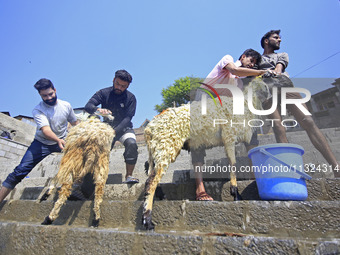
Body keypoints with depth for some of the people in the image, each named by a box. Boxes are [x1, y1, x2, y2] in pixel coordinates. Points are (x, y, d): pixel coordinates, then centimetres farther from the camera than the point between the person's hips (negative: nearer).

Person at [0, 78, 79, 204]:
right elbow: (45, 129, -33)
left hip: (63, 141, 3)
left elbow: (75, 123, 10)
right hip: (42, 143, -3)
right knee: (20, 170, -14)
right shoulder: (38, 110, -16)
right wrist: (58, 140, -51)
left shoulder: (66, 105, -5)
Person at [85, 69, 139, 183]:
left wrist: (115, 131, -31)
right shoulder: (104, 93, -3)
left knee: (131, 144, -29)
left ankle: (128, 176, -22)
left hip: (123, 128, -1)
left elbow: (127, 118, -15)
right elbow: (88, 106, -14)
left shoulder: (130, 97, -6)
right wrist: (98, 110, -39)